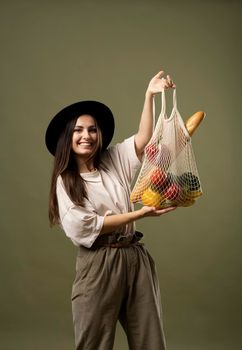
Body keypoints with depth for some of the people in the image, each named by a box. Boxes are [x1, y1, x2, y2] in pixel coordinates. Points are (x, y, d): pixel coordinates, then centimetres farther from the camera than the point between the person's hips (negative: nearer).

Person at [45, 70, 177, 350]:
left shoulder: (114, 161, 12)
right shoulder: (65, 181, 0)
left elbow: (143, 140, 0)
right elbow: (83, 226, -11)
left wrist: (149, 95, -11)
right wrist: (140, 214, -11)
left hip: (135, 258, 4)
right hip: (98, 265, -4)